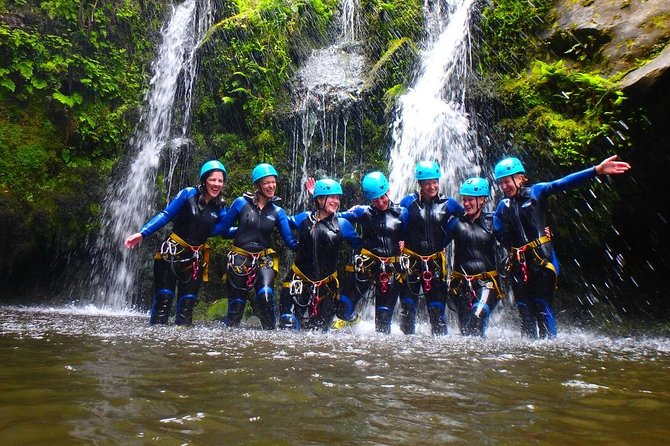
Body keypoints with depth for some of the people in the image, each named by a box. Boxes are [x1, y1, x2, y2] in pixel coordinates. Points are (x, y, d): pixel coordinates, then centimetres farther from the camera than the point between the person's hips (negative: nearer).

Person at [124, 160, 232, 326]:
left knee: (187, 303, 5)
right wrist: (142, 233, -18)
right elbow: (165, 215, -10)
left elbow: (226, 231, 6)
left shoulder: (220, 207, 3)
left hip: (195, 260, 4)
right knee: (163, 299, -6)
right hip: (172, 254, -3)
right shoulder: (189, 194, -8)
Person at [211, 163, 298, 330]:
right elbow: (222, 226, 2)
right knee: (236, 305, 5)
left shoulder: (277, 211, 3)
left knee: (266, 295, -25)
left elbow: (290, 241, 1)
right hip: (239, 258, 0)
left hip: (264, 259, 1)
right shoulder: (241, 203, -2)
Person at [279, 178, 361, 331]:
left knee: (320, 328, 10)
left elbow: (359, 244, 8)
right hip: (298, 280, -1)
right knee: (289, 324, -10)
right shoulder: (304, 218, 2)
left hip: (327, 284, 1)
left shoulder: (342, 224, 1)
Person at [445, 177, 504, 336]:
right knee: (464, 327, 8)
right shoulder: (456, 222, 5)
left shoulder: (492, 221, 2)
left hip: (487, 282, -2)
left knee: (478, 317, -25)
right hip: (462, 283, 2)